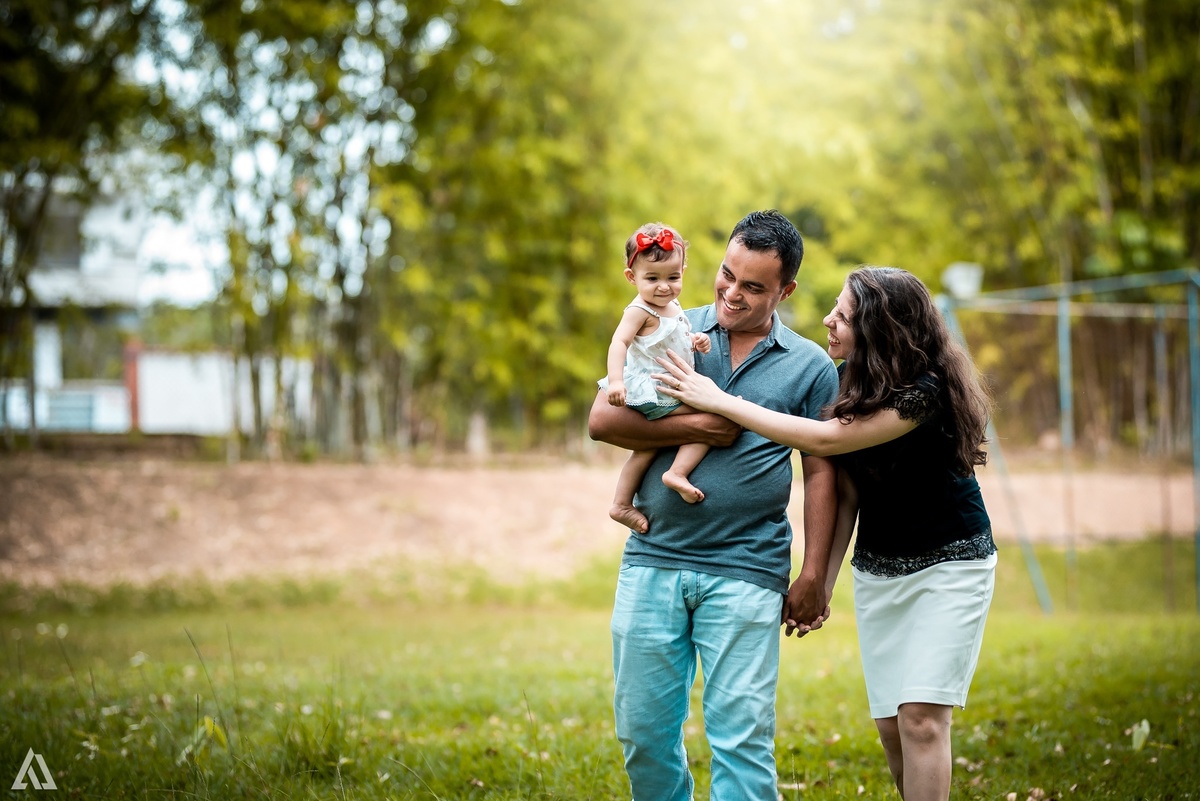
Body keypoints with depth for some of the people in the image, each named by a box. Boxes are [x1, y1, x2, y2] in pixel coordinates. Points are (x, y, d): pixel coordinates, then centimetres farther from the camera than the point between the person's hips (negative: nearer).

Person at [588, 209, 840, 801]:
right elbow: (602, 419, 0)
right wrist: (693, 428, -10)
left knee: (741, 734, -4)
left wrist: (814, 576, 0)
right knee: (642, 728, 8)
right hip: (652, 561, 2)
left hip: (745, 574, -2)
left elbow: (820, 474, 5)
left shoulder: (810, 367, 6)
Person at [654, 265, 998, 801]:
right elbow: (847, 495, 3)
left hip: (948, 563, -6)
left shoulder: (926, 390, -24)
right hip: (877, 570, 7)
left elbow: (825, 440, -29)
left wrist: (720, 401, -25)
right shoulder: (856, 382, 0)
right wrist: (821, 584, -1)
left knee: (921, 717, -15)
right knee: (891, 727, 3)